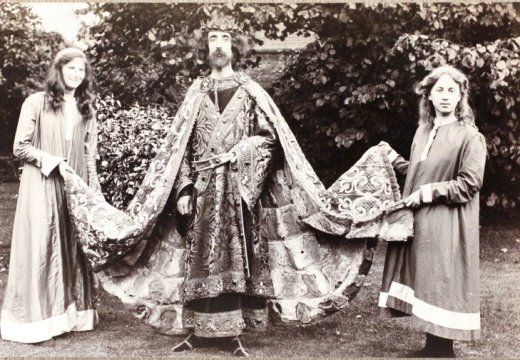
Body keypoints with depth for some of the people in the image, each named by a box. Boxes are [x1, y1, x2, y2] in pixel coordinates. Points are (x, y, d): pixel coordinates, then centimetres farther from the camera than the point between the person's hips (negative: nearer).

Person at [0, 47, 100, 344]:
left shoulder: (86, 110, 12)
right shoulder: (36, 103, -1)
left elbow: (90, 154, 12)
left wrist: (94, 190, 5)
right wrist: (52, 161, -15)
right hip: (42, 187, -4)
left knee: (73, 249, 5)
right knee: (41, 248, -4)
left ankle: (70, 314, 13)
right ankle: (39, 320, 2)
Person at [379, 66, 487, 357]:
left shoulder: (470, 137, -9)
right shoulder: (423, 130, 11)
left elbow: (469, 184, -14)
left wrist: (428, 193, -15)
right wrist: (395, 159, 16)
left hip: (447, 226, -7)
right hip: (419, 220, 7)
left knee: (441, 287, -2)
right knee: (424, 282, 11)